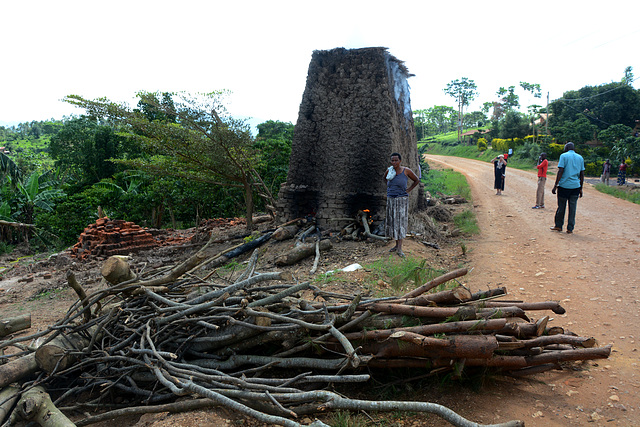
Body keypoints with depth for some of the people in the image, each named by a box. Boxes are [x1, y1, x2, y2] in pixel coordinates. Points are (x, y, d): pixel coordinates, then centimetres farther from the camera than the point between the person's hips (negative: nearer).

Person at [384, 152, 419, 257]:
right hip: (391, 200, 4)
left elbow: (416, 180, 6)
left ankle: (399, 249, -9)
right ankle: (397, 245, 22)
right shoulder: (389, 171, 2)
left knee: (400, 223, -8)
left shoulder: (406, 171, -8)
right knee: (392, 222, 9)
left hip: (402, 200, -4)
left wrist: (408, 190, -1)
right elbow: (385, 178, 26)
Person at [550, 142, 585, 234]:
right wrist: (581, 188, 16)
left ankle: (558, 226, 18)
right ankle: (570, 228, 8)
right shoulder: (580, 158, 11)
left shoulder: (564, 156, -2)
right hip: (576, 186, 4)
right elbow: (582, 174, 11)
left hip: (564, 185, -3)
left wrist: (555, 185, -9)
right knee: (572, 207, 6)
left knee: (561, 206, 7)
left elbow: (560, 171, -10)